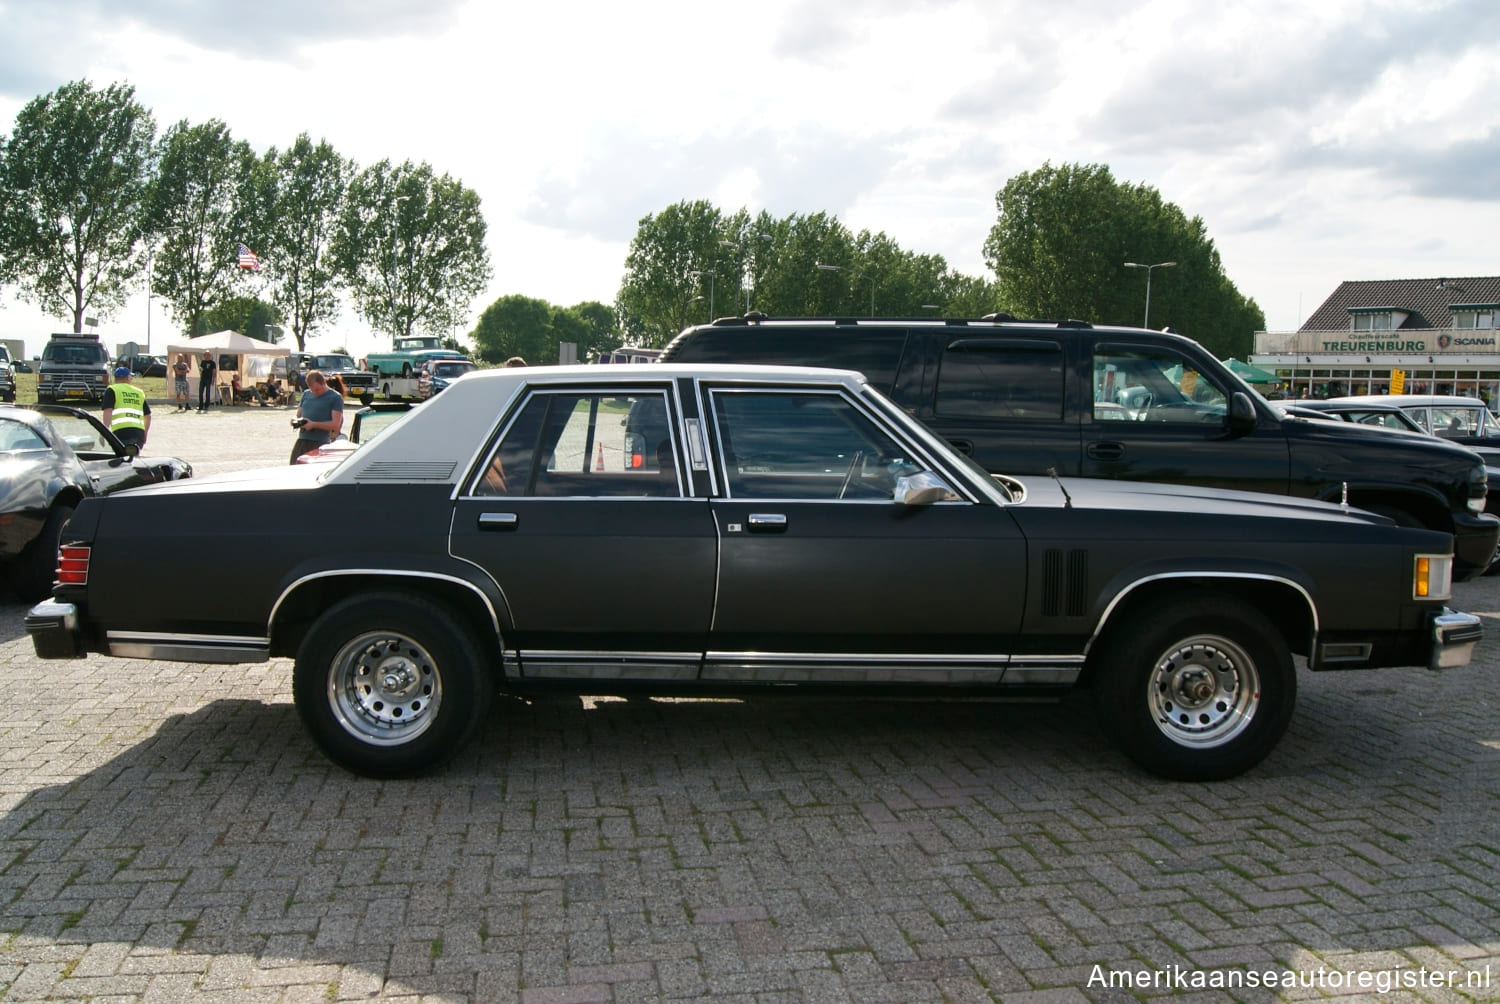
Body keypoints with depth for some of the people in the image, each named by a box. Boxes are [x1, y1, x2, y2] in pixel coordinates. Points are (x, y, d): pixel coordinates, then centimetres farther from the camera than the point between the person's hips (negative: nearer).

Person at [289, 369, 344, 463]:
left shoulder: (335, 398, 0)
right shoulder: (306, 394, 18)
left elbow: (335, 424, -7)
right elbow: (298, 415, 24)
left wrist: (313, 424, -15)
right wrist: (296, 421, -1)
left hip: (320, 444, -6)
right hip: (301, 441, 6)